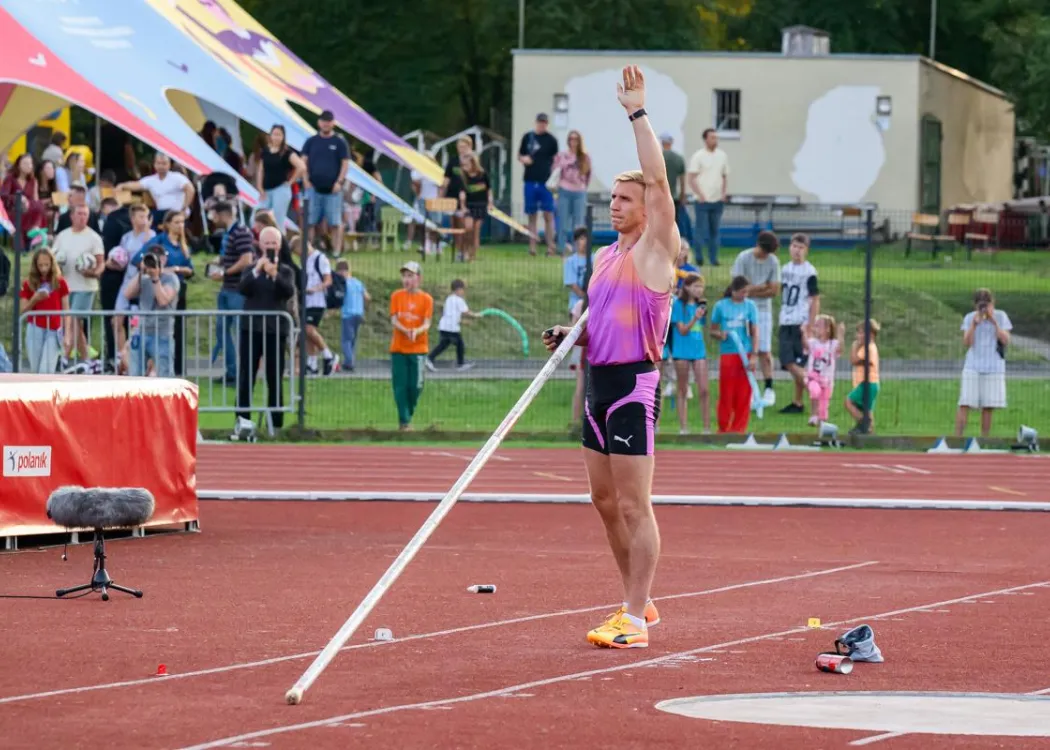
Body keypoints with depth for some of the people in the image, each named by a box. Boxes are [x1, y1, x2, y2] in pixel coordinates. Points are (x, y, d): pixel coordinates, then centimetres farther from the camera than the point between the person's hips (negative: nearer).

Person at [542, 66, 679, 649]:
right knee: (606, 502, 12)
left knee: (634, 506, -9)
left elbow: (659, 180, -18)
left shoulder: (655, 250, -6)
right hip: (599, 382, 9)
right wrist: (569, 336, 6)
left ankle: (635, 620, -8)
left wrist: (638, 113, -17)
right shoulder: (605, 257, 17)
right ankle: (640, 603, 23)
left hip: (634, 383, -9)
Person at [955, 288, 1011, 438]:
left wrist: (994, 322, -15)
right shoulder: (970, 318, 1)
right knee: (965, 405, -8)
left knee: (988, 408, 2)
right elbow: (967, 343, -6)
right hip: (972, 368, 0)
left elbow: (1006, 341, -7)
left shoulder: (1000, 316, 1)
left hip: (993, 368, 0)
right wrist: (974, 324, -19)